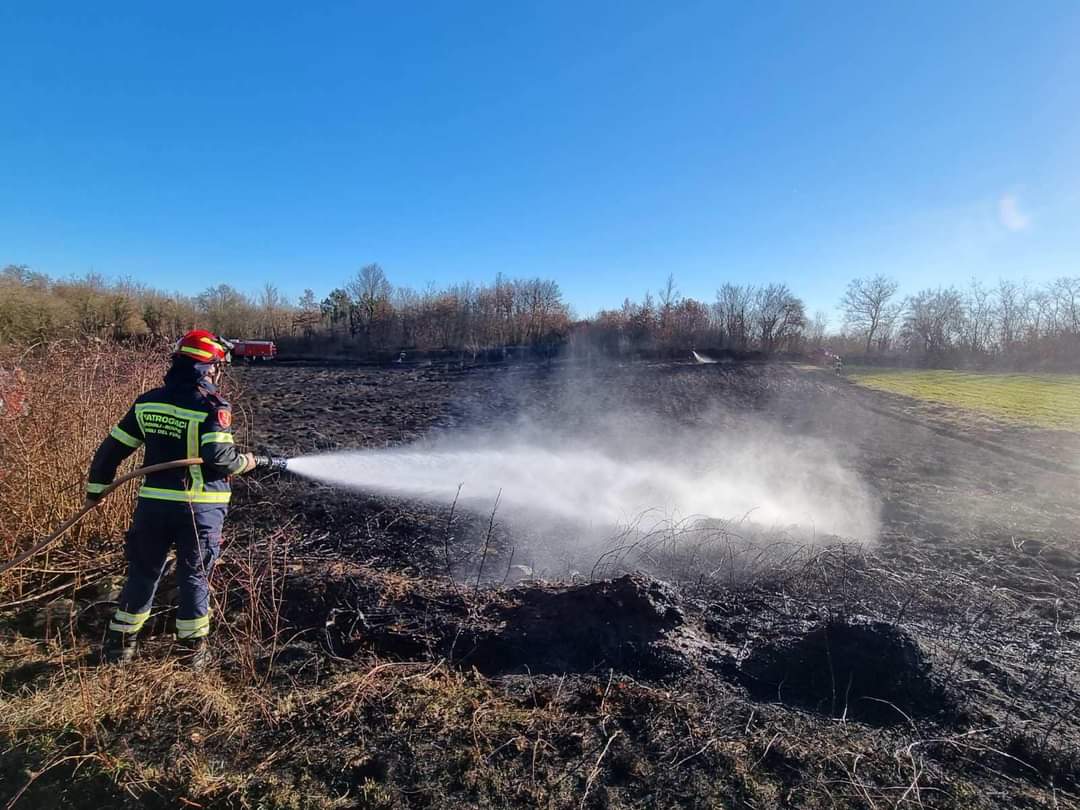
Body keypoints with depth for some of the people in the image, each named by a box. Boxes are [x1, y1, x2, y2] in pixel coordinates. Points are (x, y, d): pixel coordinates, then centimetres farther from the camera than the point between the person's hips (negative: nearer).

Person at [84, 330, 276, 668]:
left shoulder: (147, 402, 5)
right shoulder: (212, 406, -13)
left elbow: (112, 448, 10)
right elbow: (220, 458, -23)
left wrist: (96, 487, 21)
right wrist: (255, 461, -6)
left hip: (153, 504, 5)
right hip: (199, 507, -5)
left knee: (143, 573, 20)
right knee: (195, 577, 9)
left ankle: (119, 645, 31)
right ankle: (193, 650, 20)